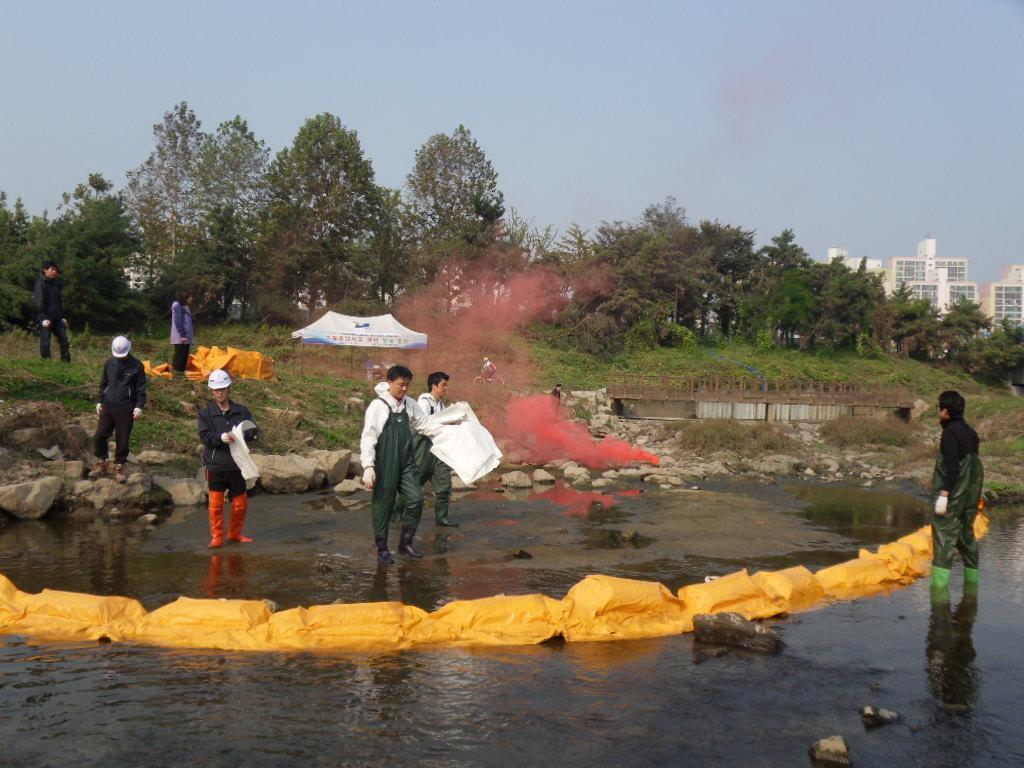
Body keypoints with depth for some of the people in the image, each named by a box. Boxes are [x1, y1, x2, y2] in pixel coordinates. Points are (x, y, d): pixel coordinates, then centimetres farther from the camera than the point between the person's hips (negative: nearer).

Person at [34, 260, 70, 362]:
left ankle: (66, 362, 5)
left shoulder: (56, 284, 16)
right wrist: (44, 318, -19)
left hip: (57, 318, 7)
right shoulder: (41, 284, -6)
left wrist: (62, 317, 14)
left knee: (64, 340, 2)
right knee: (45, 343, -5)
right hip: (46, 319, -7)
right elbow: (39, 302, -12)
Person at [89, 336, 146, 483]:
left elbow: (141, 388, -2)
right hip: (108, 407, 3)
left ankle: (119, 467, 18)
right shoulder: (109, 364, 6)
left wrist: (139, 406, -10)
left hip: (126, 410, -3)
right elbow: (103, 384, 16)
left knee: (122, 441, 3)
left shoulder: (136, 366, -4)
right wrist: (99, 401, 8)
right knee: (99, 436, -3)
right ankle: (101, 464, 15)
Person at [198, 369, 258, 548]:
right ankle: (217, 537, 12)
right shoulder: (206, 413, 1)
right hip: (215, 465, -2)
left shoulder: (241, 411, 5)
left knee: (240, 503, 11)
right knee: (216, 504, 0)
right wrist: (222, 437, -26)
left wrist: (241, 435, -23)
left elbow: (252, 431, -2)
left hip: (236, 464, 2)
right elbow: (205, 436, -10)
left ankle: (235, 533, 29)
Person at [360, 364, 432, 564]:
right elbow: (368, 437, -13)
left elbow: (424, 425, 21)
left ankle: (405, 543, 17)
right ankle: (382, 549, 14)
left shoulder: (409, 404, 8)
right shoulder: (378, 405, -10)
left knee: (415, 499, 1)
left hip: (406, 462, 6)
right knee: (384, 504, 1)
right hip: (385, 464, -5)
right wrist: (368, 467, -19)